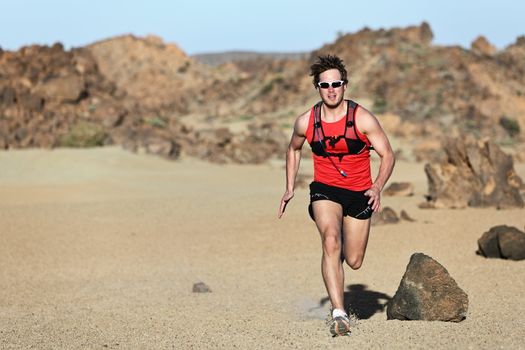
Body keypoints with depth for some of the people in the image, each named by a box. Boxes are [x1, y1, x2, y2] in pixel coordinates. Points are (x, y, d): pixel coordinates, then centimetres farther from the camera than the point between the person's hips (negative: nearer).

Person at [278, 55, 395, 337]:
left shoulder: (362, 118, -12)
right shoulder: (306, 122, -6)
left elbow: (387, 155, -7)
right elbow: (293, 149, 16)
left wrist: (377, 187, -24)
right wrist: (290, 188, 10)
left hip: (359, 194, 1)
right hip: (325, 190, 0)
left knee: (354, 261, 8)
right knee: (331, 242, -28)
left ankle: (337, 253, 49)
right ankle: (339, 314, -31)